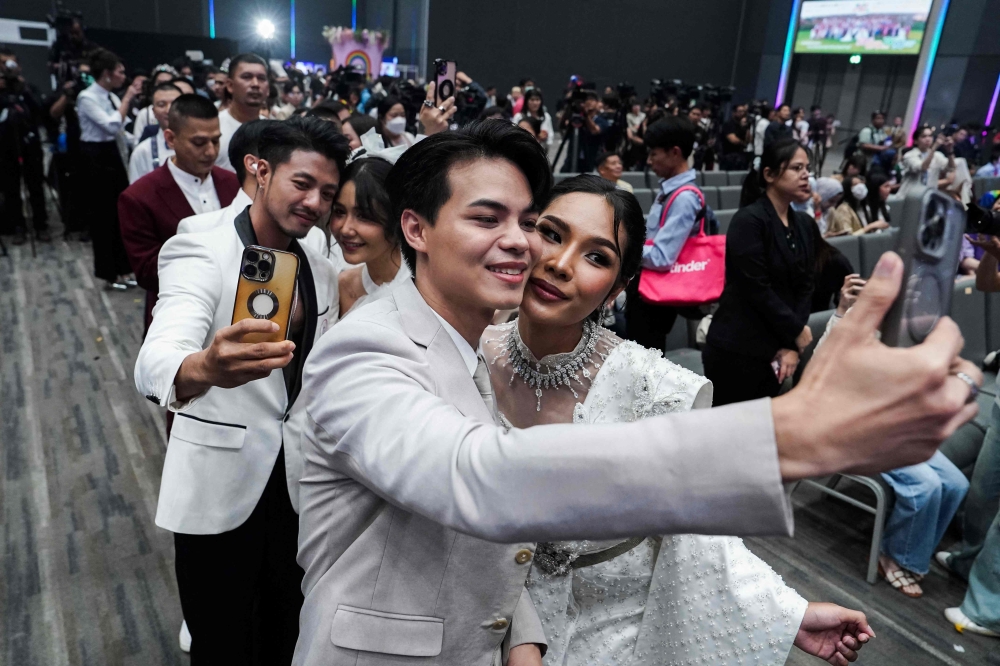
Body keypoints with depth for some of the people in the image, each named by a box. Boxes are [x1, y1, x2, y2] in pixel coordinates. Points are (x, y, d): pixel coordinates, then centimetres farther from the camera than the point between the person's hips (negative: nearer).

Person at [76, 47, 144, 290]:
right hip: (97, 158, -7)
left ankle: (123, 268, 19)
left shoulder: (111, 97, 10)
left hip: (114, 156, 8)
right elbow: (112, 125, -25)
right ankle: (109, 273, 10)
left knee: (121, 212, 9)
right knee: (103, 215, 0)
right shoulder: (87, 97, -13)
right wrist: (128, 97, -19)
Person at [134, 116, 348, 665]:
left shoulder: (323, 273, 5)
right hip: (218, 491, -5)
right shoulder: (198, 253, -13)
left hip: (299, 486, 5)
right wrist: (202, 369, -53)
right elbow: (156, 363, -30)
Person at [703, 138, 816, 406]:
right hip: (737, 349, -7)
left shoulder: (805, 225, 10)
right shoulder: (749, 220, -13)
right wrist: (797, 332, -8)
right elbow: (757, 289, -17)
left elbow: (805, 286, 6)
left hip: (776, 348, 7)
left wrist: (792, 345, -4)